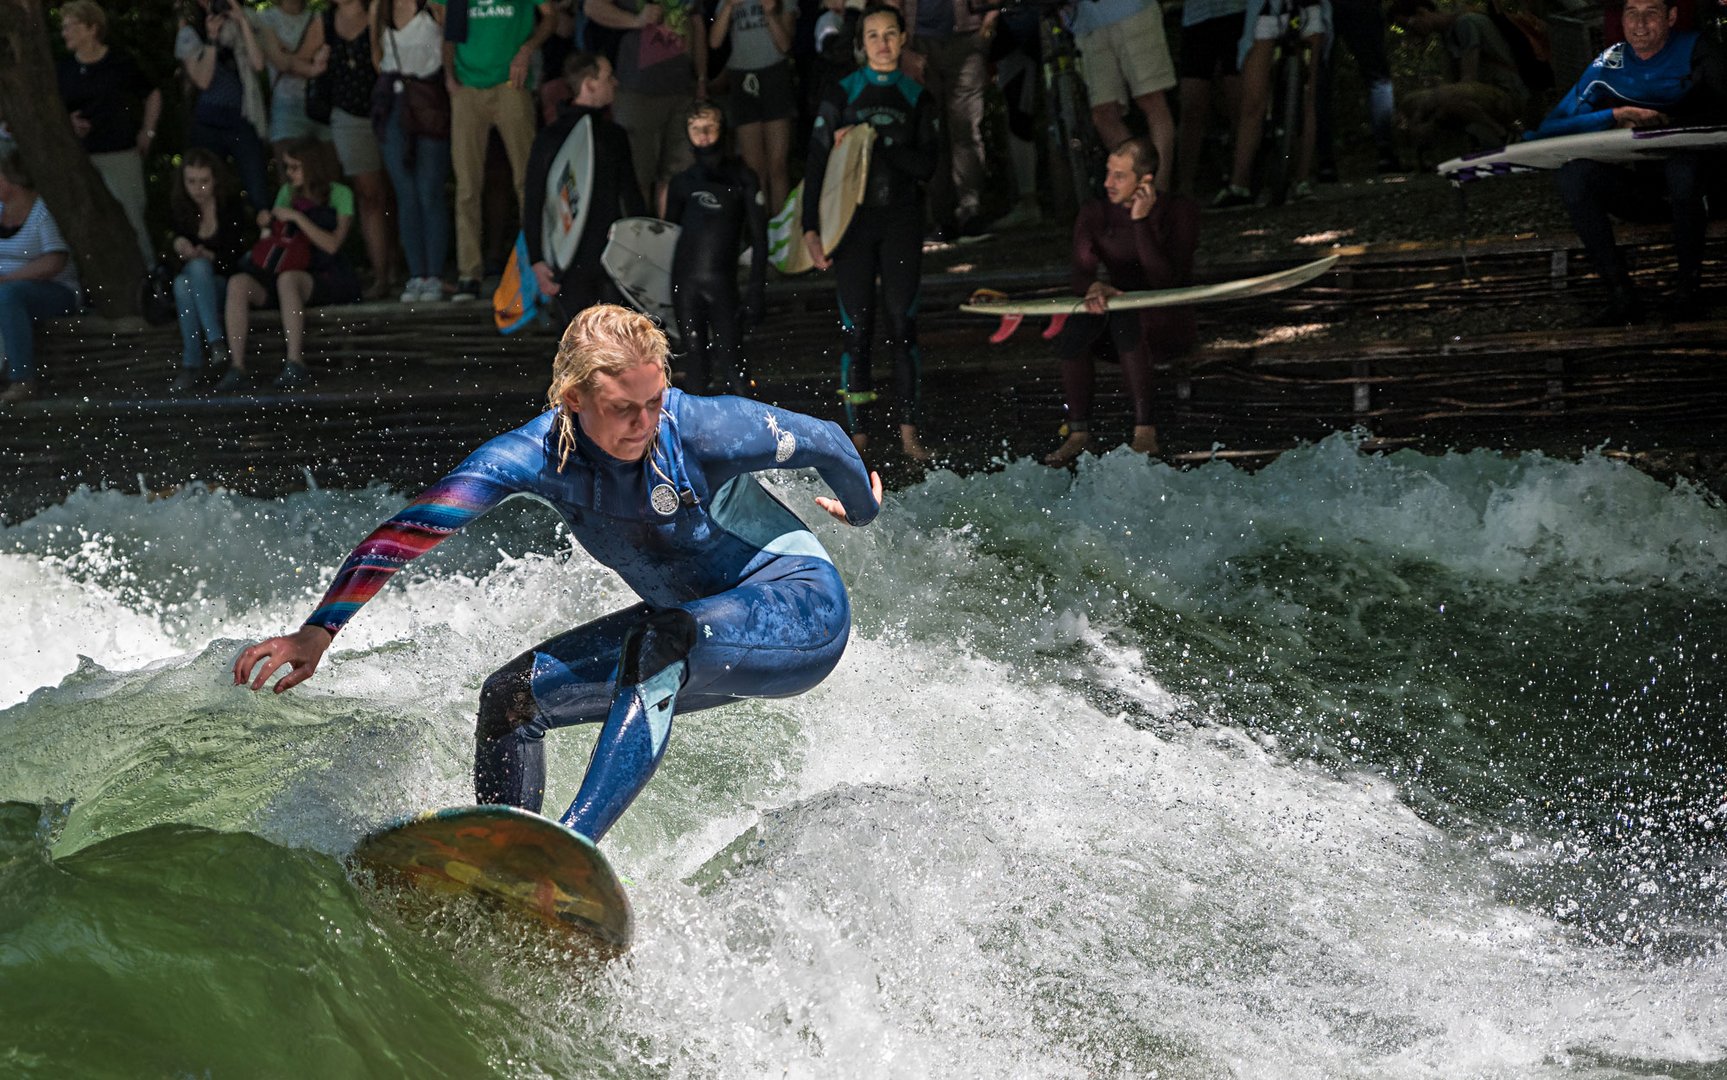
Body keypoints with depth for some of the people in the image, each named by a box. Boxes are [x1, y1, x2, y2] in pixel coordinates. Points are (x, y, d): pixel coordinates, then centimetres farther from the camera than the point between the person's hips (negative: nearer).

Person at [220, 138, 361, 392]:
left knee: (287, 278, -39)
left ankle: (296, 365, -42)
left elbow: (332, 245, -12)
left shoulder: (340, 195, 0)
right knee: (238, 282, -23)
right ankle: (236, 368, -32)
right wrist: (267, 226, -3)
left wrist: (296, 217, -15)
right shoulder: (288, 193, 16)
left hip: (328, 278, -5)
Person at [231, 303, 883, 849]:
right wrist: (320, 631, -36)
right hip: (684, 636, 6)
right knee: (511, 695, -2)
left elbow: (825, 442, -8)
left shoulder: (703, 429, -27)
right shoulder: (541, 455, -18)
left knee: (661, 640, -36)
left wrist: (864, 510, 13)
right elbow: (409, 529, -24)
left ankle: (573, 845, -43)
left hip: (802, 609, -6)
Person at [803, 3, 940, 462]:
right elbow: (816, 165, 1)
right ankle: (859, 434, 1)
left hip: (901, 221, 1)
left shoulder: (919, 99, 8)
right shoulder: (841, 95, 5)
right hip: (852, 218, -1)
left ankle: (909, 432, 2)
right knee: (857, 328, -3)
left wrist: (870, 143, -14)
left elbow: (926, 166, -2)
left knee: (902, 324, -3)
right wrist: (812, 229, -8)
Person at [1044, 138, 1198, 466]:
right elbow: (1081, 275, -6)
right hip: (1123, 314, 4)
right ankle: (1079, 433, -24)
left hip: (1170, 323, -4)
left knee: (1124, 317, -37)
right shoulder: (1095, 213, 4)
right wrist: (1094, 287, -30)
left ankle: (1145, 433, -36)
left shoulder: (1180, 211, -8)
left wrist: (1141, 223, -22)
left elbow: (1165, 282, -20)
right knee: (1075, 327, -30)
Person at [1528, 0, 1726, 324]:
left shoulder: (1695, 50, -4)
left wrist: (1659, 124, -22)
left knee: (1683, 166, -38)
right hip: (1634, 181, 3)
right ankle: (1621, 295, -24)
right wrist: (1617, 115, -17)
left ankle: (1689, 283, -19)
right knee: (1573, 173, -23)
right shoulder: (1608, 65, 0)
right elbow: (1548, 129, -9)